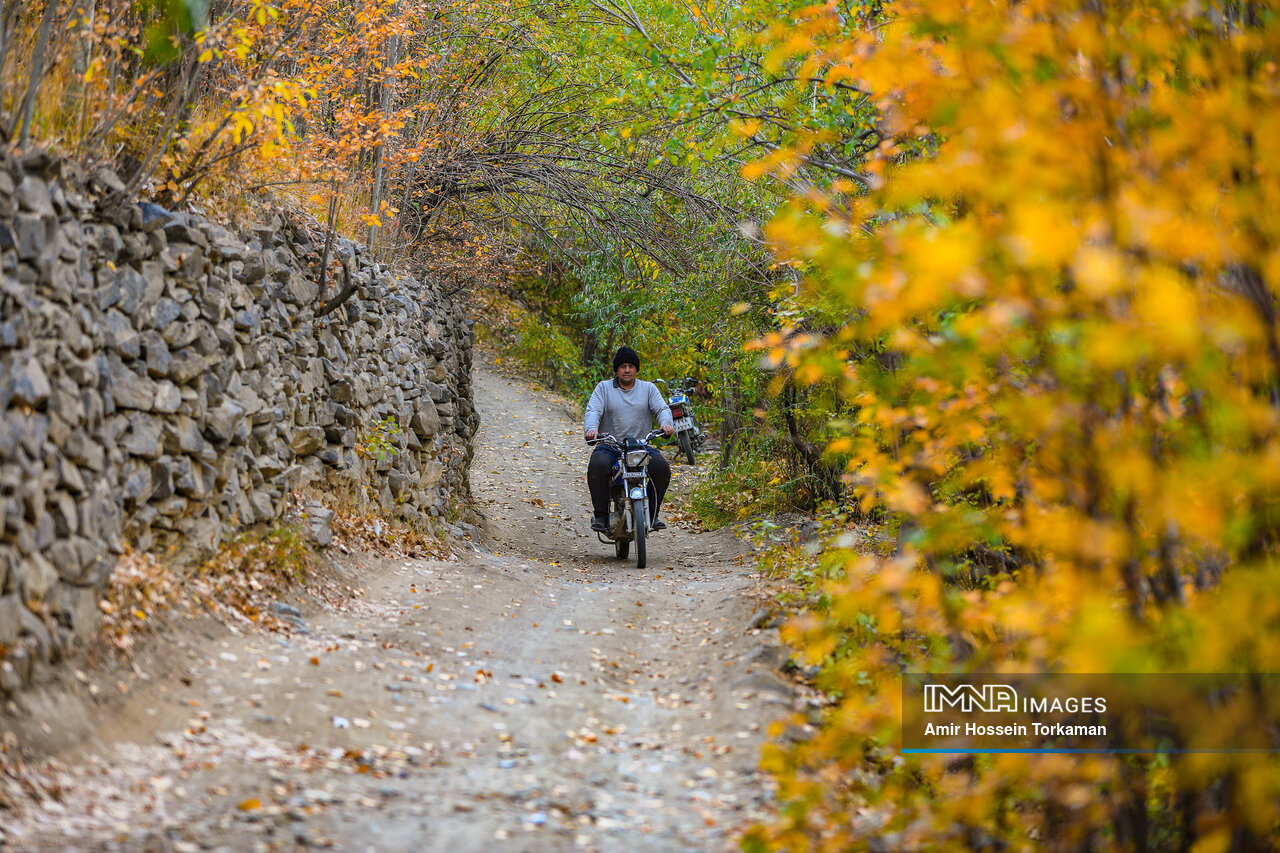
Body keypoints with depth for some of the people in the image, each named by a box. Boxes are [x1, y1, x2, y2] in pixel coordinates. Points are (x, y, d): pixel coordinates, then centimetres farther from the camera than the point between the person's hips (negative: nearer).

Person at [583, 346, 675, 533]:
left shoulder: (648, 388, 15)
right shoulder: (604, 387, 10)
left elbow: (662, 409, 2)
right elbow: (593, 411, -4)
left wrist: (666, 424, -23)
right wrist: (591, 429, -27)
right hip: (609, 446, -1)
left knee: (661, 468, -27)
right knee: (597, 466, -34)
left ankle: (651, 513, -9)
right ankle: (600, 515, -19)